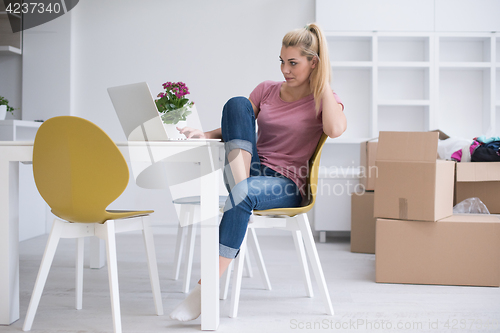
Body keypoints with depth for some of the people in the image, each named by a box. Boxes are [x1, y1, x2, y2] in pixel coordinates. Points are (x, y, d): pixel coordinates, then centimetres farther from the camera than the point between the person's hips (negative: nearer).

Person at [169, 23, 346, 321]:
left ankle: (205, 290, -37)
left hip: (287, 186, -4)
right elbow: (237, 127, 14)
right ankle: (241, 185, -33)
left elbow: (335, 129, -21)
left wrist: (323, 82, -9)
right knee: (237, 103, -17)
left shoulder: (323, 99, 3)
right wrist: (205, 134, -7)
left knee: (244, 193, -40)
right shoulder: (267, 90, 14)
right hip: (252, 170, 4)